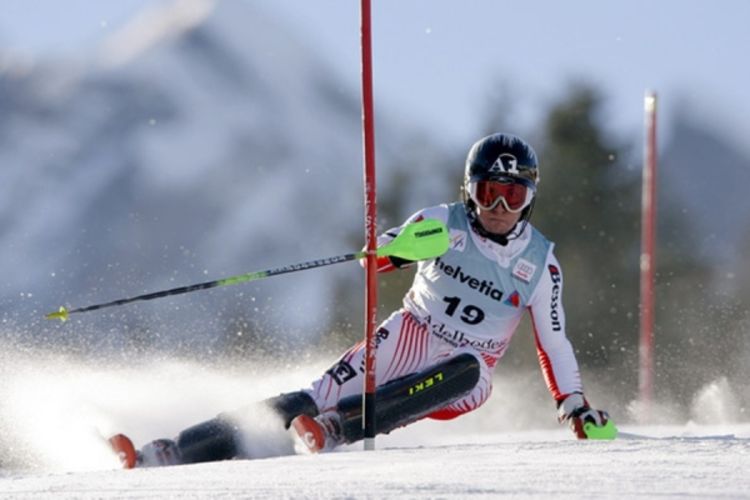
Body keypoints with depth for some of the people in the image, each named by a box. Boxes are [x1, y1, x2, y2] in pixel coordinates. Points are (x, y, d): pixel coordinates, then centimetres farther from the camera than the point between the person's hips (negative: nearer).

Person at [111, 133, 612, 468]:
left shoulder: (540, 261, 0)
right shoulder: (444, 223, -2)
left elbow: (554, 341, 8)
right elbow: (380, 256, -13)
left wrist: (575, 405, 2)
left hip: (458, 382, 0)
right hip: (407, 342, 0)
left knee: (471, 369, -37)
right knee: (317, 398, -20)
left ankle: (340, 427, -44)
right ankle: (172, 451, -24)